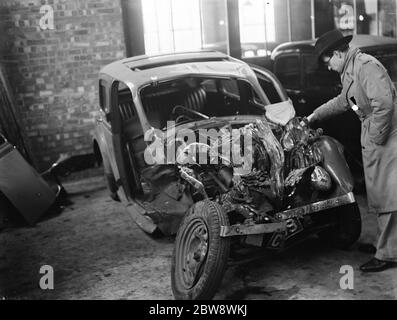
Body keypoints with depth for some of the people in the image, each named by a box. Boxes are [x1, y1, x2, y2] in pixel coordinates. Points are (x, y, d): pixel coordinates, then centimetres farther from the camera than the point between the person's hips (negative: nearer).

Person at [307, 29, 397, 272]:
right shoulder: (350, 71, 16)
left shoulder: (366, 66, -17)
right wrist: (314, 116, 33)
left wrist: (376, 137, -20)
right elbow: (343, 101, 31)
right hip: (372, 138, 10)